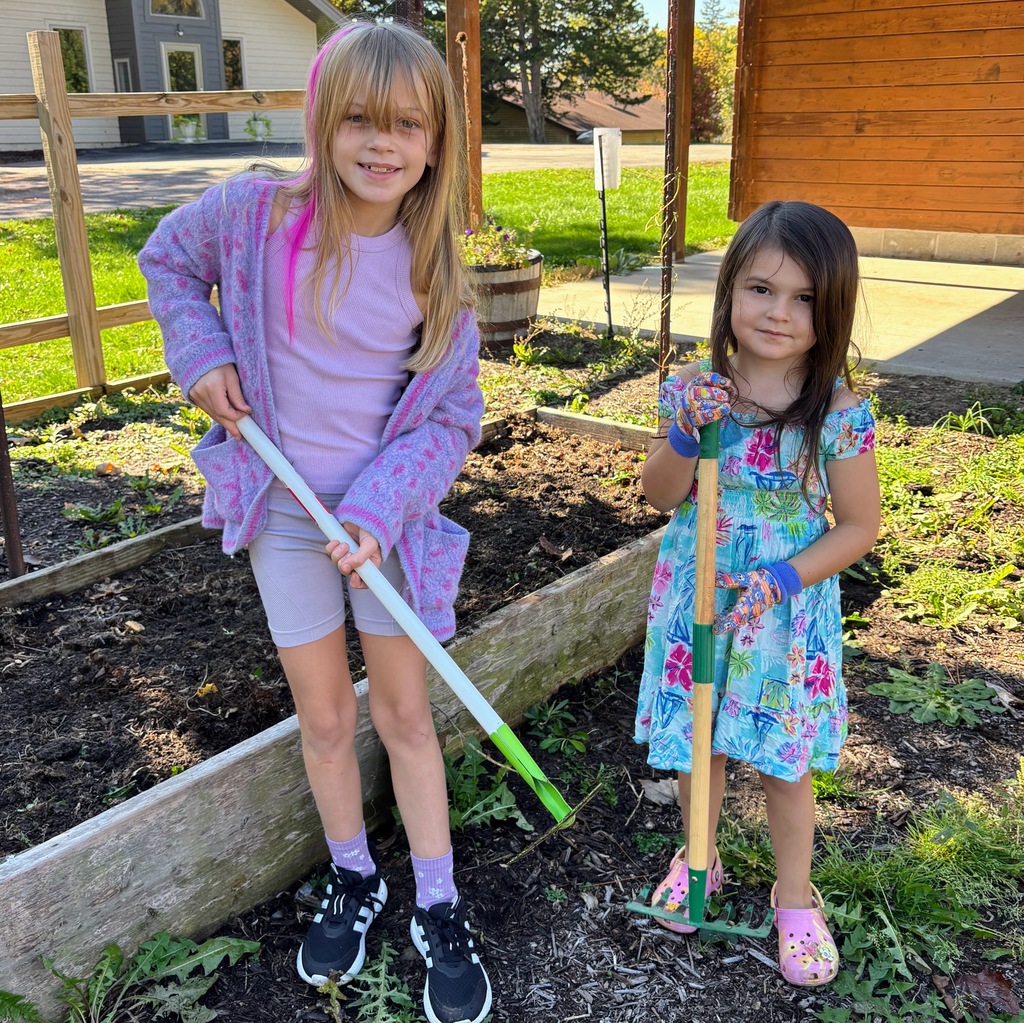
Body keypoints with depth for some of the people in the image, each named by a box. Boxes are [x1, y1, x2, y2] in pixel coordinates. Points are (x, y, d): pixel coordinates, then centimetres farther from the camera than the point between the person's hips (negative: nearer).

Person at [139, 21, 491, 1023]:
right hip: (284, 508, 0)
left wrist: (377, 510, -19)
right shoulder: (257, 209, -11)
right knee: (324, 716, 13)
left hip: (388, 514, 0)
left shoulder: (433, 262, -10)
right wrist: (202, 353, -7)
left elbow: (450, 414, -8)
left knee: (406, 713, 10)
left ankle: (438, 907, 27)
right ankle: (351, 881, 37)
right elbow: (168, 258, 9)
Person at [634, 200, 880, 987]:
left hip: (786, 607, -2)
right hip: (697, 598, 2)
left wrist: (785, 580, -19)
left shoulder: (839, 413, -15)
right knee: (699, 744, 17)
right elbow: (661, 497, -3)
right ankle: (698, 858, 44)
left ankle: (795, 897, 37)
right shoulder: (697, 390, -7)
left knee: (783, 761, 12)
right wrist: (688, 434, -21)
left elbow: (859, 525, -7)